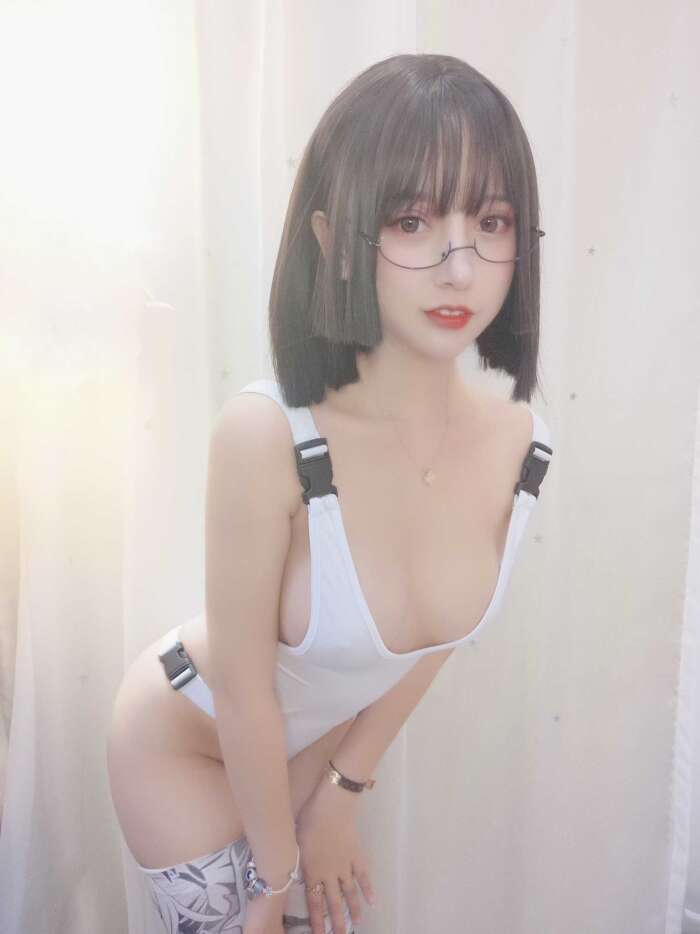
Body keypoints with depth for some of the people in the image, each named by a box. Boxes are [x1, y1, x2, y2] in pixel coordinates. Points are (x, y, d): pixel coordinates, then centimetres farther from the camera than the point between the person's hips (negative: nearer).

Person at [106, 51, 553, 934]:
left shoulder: (520, 442, -20)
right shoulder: (266, 434, -36)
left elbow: (432, 636, -5)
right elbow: (243, 693, -24)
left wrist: (344, 793, 4)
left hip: (317, 738, 4)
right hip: (186, 741, -4)